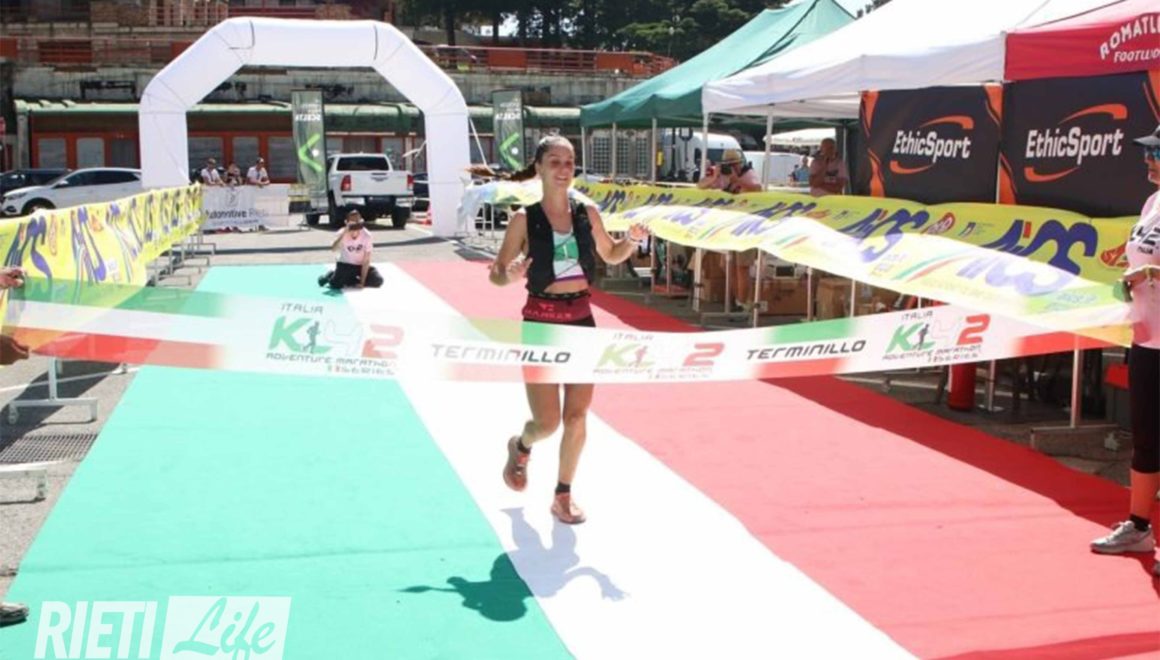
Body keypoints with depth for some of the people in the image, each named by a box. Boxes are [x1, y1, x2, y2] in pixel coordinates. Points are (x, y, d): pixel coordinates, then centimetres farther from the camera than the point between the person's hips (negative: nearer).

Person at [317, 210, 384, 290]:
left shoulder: (366, 235, -19)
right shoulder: (343, 233, -18)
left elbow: (366, 260, -16)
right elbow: (333, 248, -38)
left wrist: (362, 282, -18)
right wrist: (345, 231, -43)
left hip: (360, 266, 2)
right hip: (345, 265, -2)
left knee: (378, 280, -19)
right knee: (335, 284, -26)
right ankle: (331, 275, 12)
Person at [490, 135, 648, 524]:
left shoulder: (587, 213, 2)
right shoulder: (524, 219, -8)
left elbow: (611, 255, 17)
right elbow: (495, 274, -4)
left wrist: (633, 240, -3)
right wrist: (510, 275, -26)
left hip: (581, 320, 3)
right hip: (541, 323, -3)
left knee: (577, 416, 4)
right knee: (547, 422, -3)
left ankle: (563, 494, 21)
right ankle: (520, 447, 34)